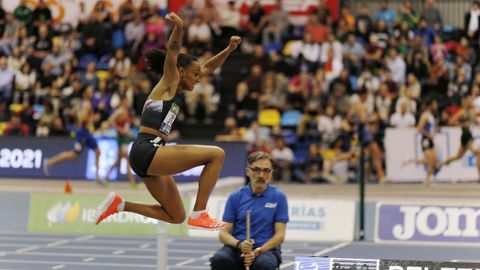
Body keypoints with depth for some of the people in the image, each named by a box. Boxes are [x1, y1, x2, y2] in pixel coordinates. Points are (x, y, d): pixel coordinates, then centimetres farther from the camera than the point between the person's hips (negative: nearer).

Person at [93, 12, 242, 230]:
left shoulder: (177, 89, 22)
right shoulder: (168, 83, 0)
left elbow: (208, 67, 32)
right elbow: (172, 51, -20)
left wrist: (229, 49, 22)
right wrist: (178, 28, -37)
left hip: (149, 157, 10)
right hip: (146, 151, -10)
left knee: (176, 217, 15)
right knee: (216, 154, -14)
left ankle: (118, 204, 13)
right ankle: (199, 215, -15)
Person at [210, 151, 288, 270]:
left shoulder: (279, 197, 2)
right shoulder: (235, 197, 6)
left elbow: (280, 235, -3)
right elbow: (223, 233, 3)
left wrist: (257, 252, -18)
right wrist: (240, 245, -19)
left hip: (265, 249, -2)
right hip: (237, 249, 2)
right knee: (219, 259, -32)